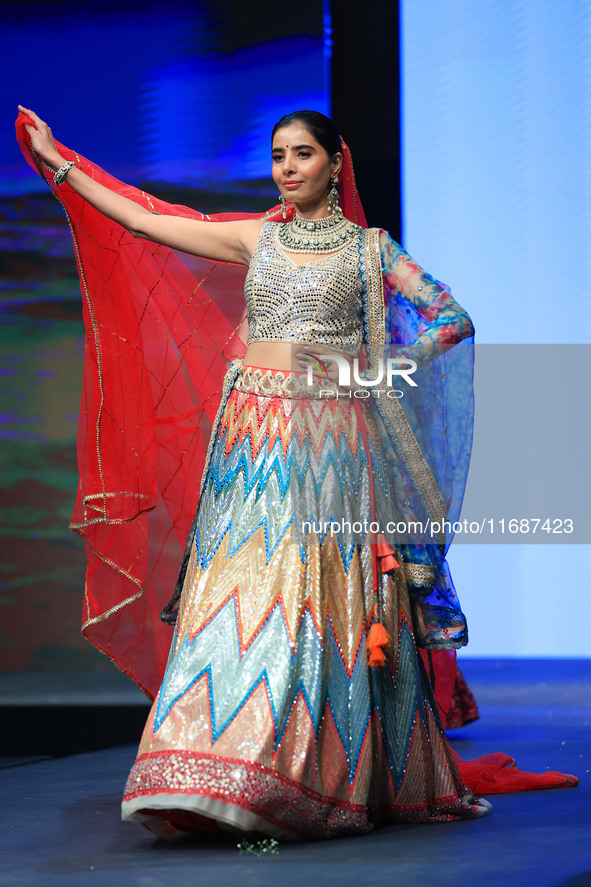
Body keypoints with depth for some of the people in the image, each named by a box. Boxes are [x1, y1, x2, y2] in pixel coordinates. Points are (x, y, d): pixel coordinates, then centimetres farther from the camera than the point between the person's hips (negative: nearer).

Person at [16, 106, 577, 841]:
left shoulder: (370, 249, 7)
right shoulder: (257, 238, 13)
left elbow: (455, 320, 4)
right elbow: (143, 221, 16)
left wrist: (381, 368, -8)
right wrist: (56, 161, 18)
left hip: (332, 439, -2)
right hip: (253, 435, 2)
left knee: (326, 601, -6)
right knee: (237, 589, -6)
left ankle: (342, 779, 2)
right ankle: (210, 779, -6)